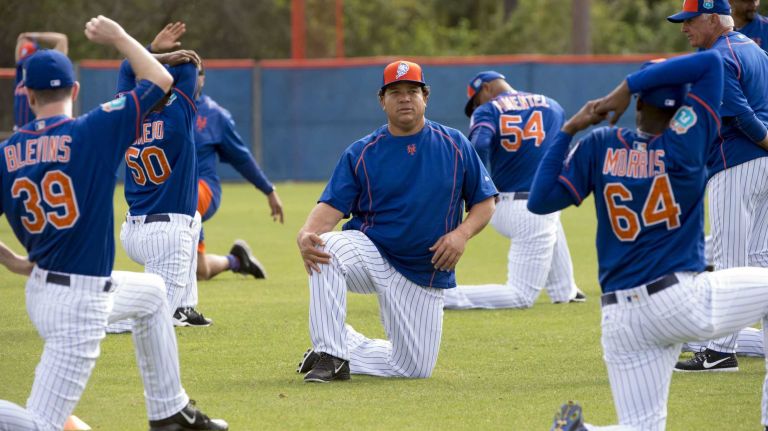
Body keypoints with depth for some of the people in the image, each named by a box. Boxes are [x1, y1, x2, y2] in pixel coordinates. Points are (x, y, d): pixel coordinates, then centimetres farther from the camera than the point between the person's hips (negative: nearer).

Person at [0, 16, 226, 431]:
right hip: (80, 303, -7)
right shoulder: (92, 131, -14)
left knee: (151, 293, 32)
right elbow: (160, 80, -4)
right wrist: (118, 37, 9)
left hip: (40, 286, 7)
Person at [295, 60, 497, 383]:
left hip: (427, 274, 2)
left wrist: (462, 233, -16)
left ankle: (346, 347, 26)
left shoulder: (455, 145, 1)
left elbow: (484, 202, 5)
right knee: (327, 247, -35)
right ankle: (329, 354, -25)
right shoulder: (361, 153, -2)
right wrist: (306, 234, -35)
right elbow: (332, 207, -12)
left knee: (416, 368, -2)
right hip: (370, 255, -2)